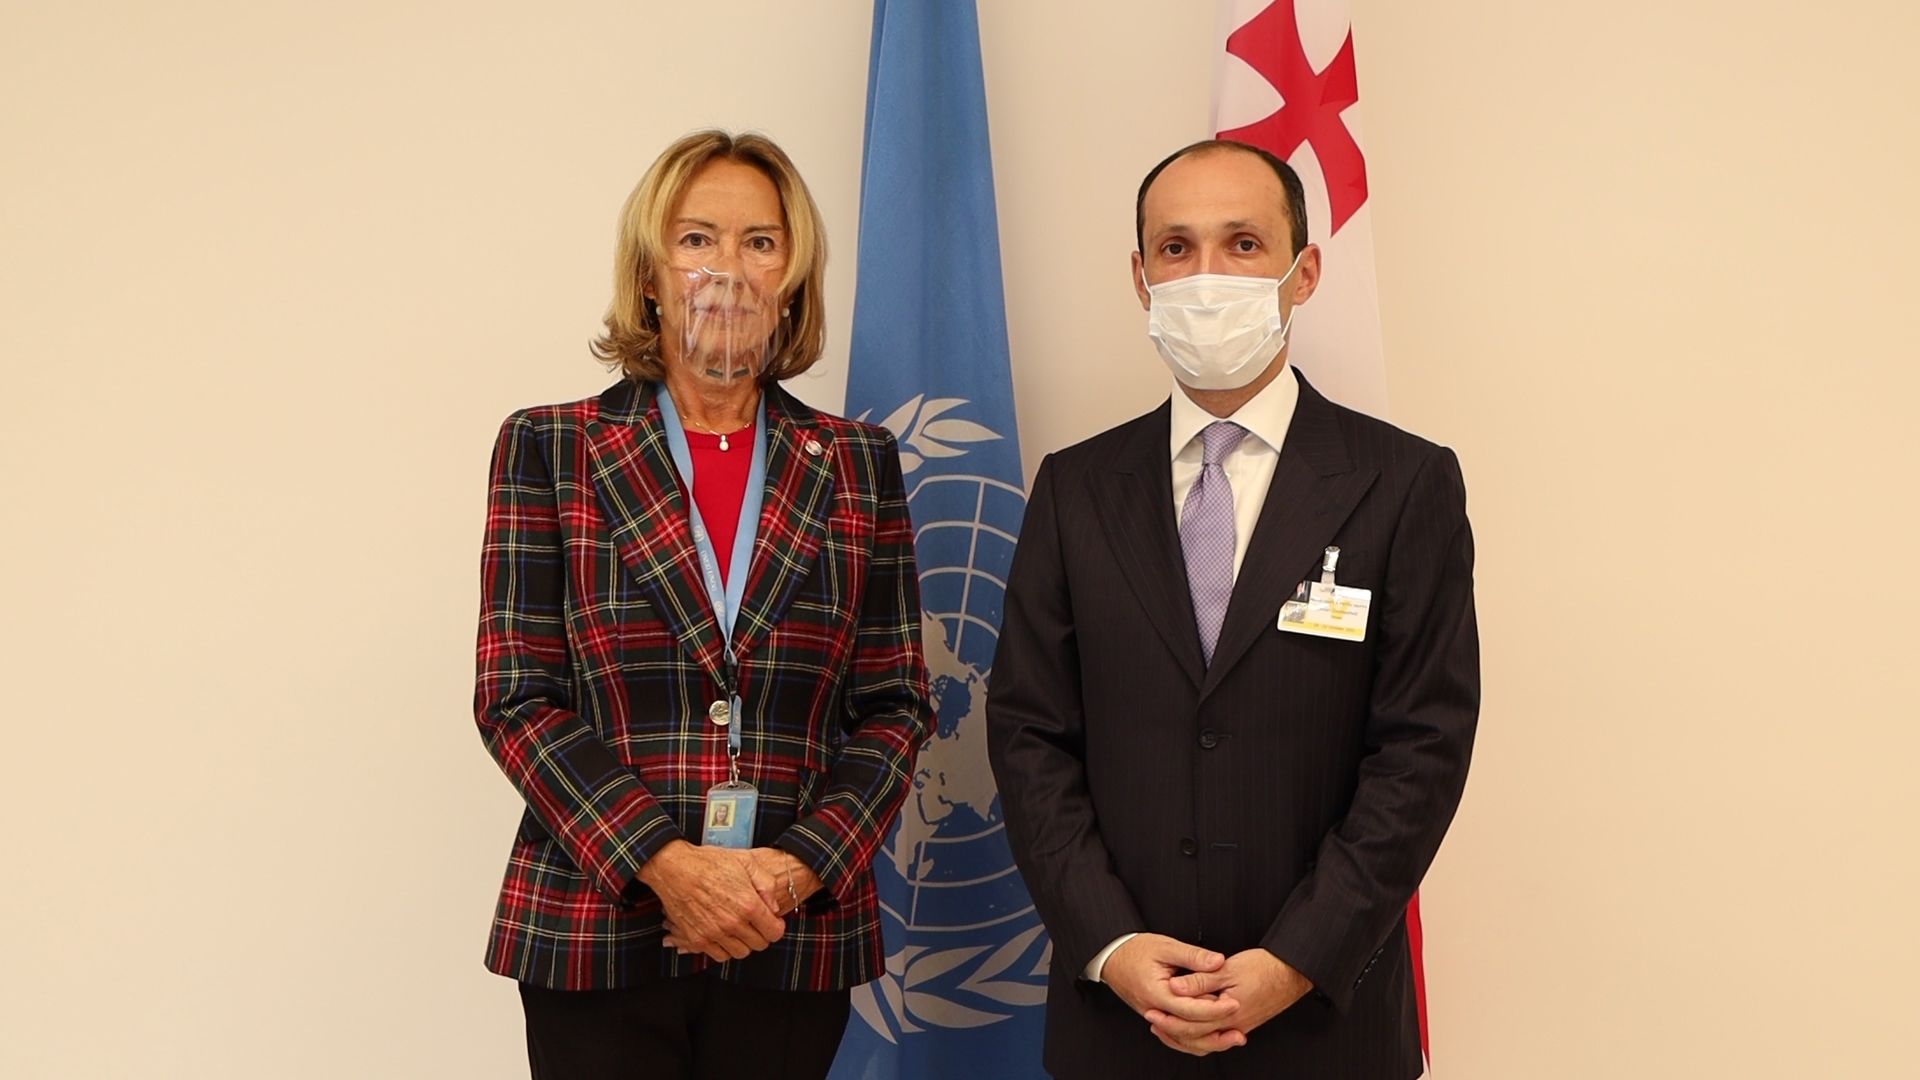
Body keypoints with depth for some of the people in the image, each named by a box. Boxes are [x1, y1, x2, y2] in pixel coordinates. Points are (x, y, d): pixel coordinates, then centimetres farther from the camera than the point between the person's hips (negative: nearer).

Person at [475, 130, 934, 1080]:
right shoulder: (549, 448, 2)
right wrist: (664, 863, -13)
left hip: (794, 940, 1)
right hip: (598, 928, -1)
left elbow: (895, 704, 5)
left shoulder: (859, 465, 6)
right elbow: (515, 696, -3)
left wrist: (798, 867, -9)